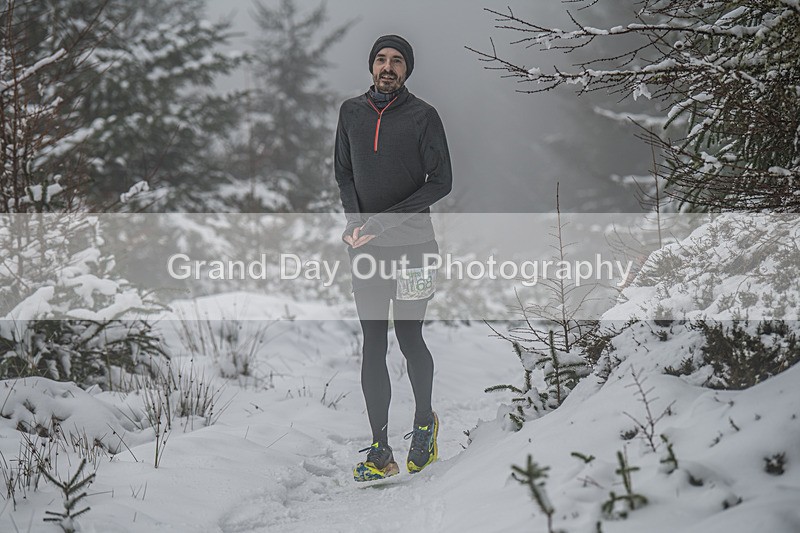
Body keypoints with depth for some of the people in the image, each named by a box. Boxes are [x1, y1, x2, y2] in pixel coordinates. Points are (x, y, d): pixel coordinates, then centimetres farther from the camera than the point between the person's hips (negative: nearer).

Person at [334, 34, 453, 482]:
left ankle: (425, 422, 29)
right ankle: (381, 452, -2)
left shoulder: (423, 116, -3)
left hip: (412, 244, -3)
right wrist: (355, 221, -3)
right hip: (366, 249, 3)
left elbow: (441, 182, -6)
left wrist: (385, 222, -13)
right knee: (373, 345, -2)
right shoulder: (351, 113, 9)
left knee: (409, 337, 3)